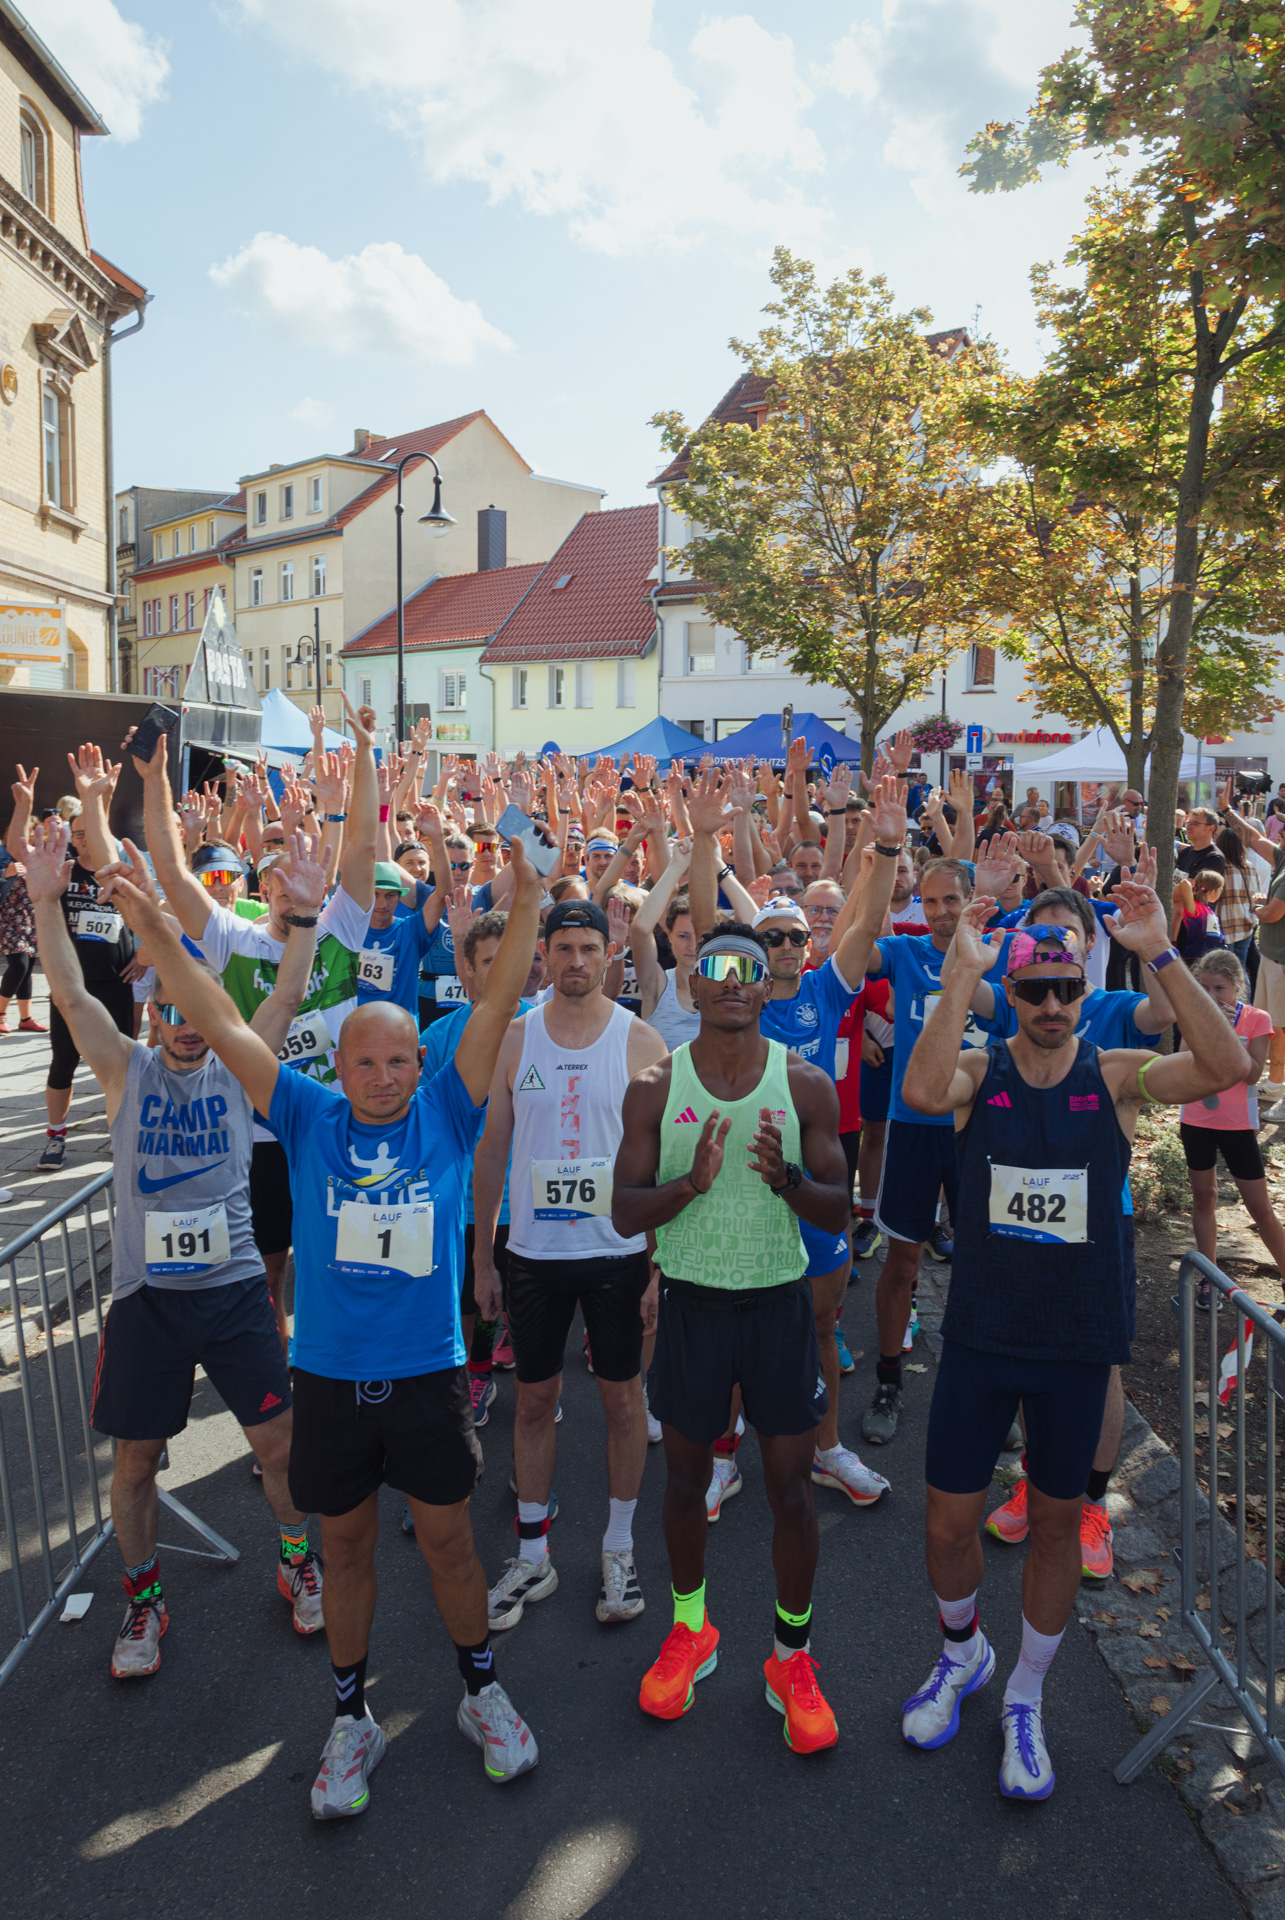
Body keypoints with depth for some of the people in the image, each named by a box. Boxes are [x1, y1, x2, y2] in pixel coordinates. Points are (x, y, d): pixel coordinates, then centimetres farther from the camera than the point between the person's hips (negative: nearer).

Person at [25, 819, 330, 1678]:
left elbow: (288, 997, -13)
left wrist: (305, 914, -28)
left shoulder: (238, 1068, 0)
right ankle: (145, 1598, 33)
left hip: (234, 1287, 0)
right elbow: (71, 994, -13)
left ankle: (298, 1561, 33)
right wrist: (46, 899, -26)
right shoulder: (127, 1069, -1)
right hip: (146, 1293, 0)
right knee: (136, 1459, 11)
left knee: (280, 1441, 7)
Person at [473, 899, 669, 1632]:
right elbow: (492, 1152, 5)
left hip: (617, 1250, -2)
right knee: (535, 1400, 11)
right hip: (533, 1251, 2)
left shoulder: (640, 1041, -5)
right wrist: (482, 1258, 4)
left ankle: (620, 1548, 28)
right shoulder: (515, 1039, 0)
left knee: (623, 1397, 10)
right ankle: (533, 1556, 27)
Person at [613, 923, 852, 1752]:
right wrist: (692, 1181, -25)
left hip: (780, 1302, 0)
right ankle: (690, 1629, 39)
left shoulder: (806, 1084, -5)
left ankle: (793, 1658, 27)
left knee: (792, 1484, 6)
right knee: (687, 1475, 14)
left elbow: (838, 1212, -3)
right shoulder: (656, 1087, -5)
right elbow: (626, 1214, -6)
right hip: (692, 1301, 1)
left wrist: (788, 1178, -24)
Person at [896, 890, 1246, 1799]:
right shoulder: (977, 1071, -7)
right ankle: (962, 1651, 42)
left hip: (1078, 1342, 0)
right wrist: (964, 971, -32)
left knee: (1056, 1522, 15)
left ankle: (1025, 1698, 38)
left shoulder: (1117, 1075, -6)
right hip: (981, 1335, 0)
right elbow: (921, 1091, -32)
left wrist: (1158, 952, -29)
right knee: (949, 1523, 10)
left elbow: (1225, 1066, -24)